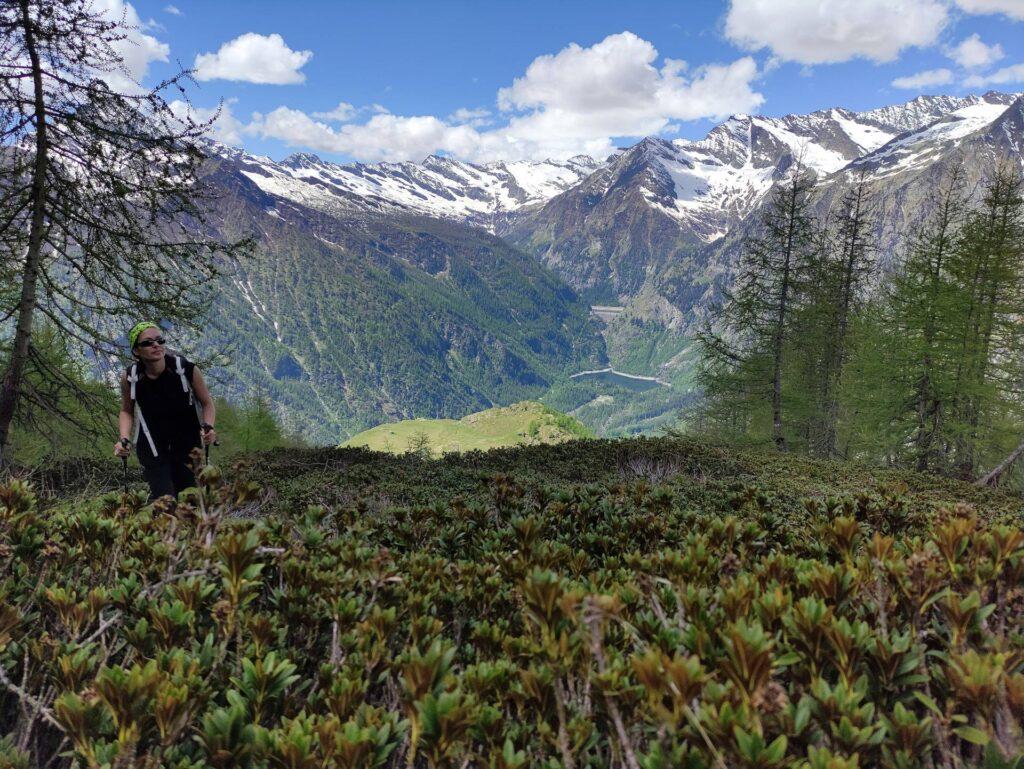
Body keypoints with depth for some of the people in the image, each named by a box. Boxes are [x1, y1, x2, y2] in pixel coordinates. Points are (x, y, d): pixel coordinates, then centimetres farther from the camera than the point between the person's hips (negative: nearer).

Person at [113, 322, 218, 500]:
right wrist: (124, 439, -9)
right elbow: (126, 411, 7)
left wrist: (208, 427, -20)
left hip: (187, 445, 0)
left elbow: (207, 403, -2)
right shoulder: (130, 378, -12)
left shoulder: (188, 370, -16)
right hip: (152, 449, 0)